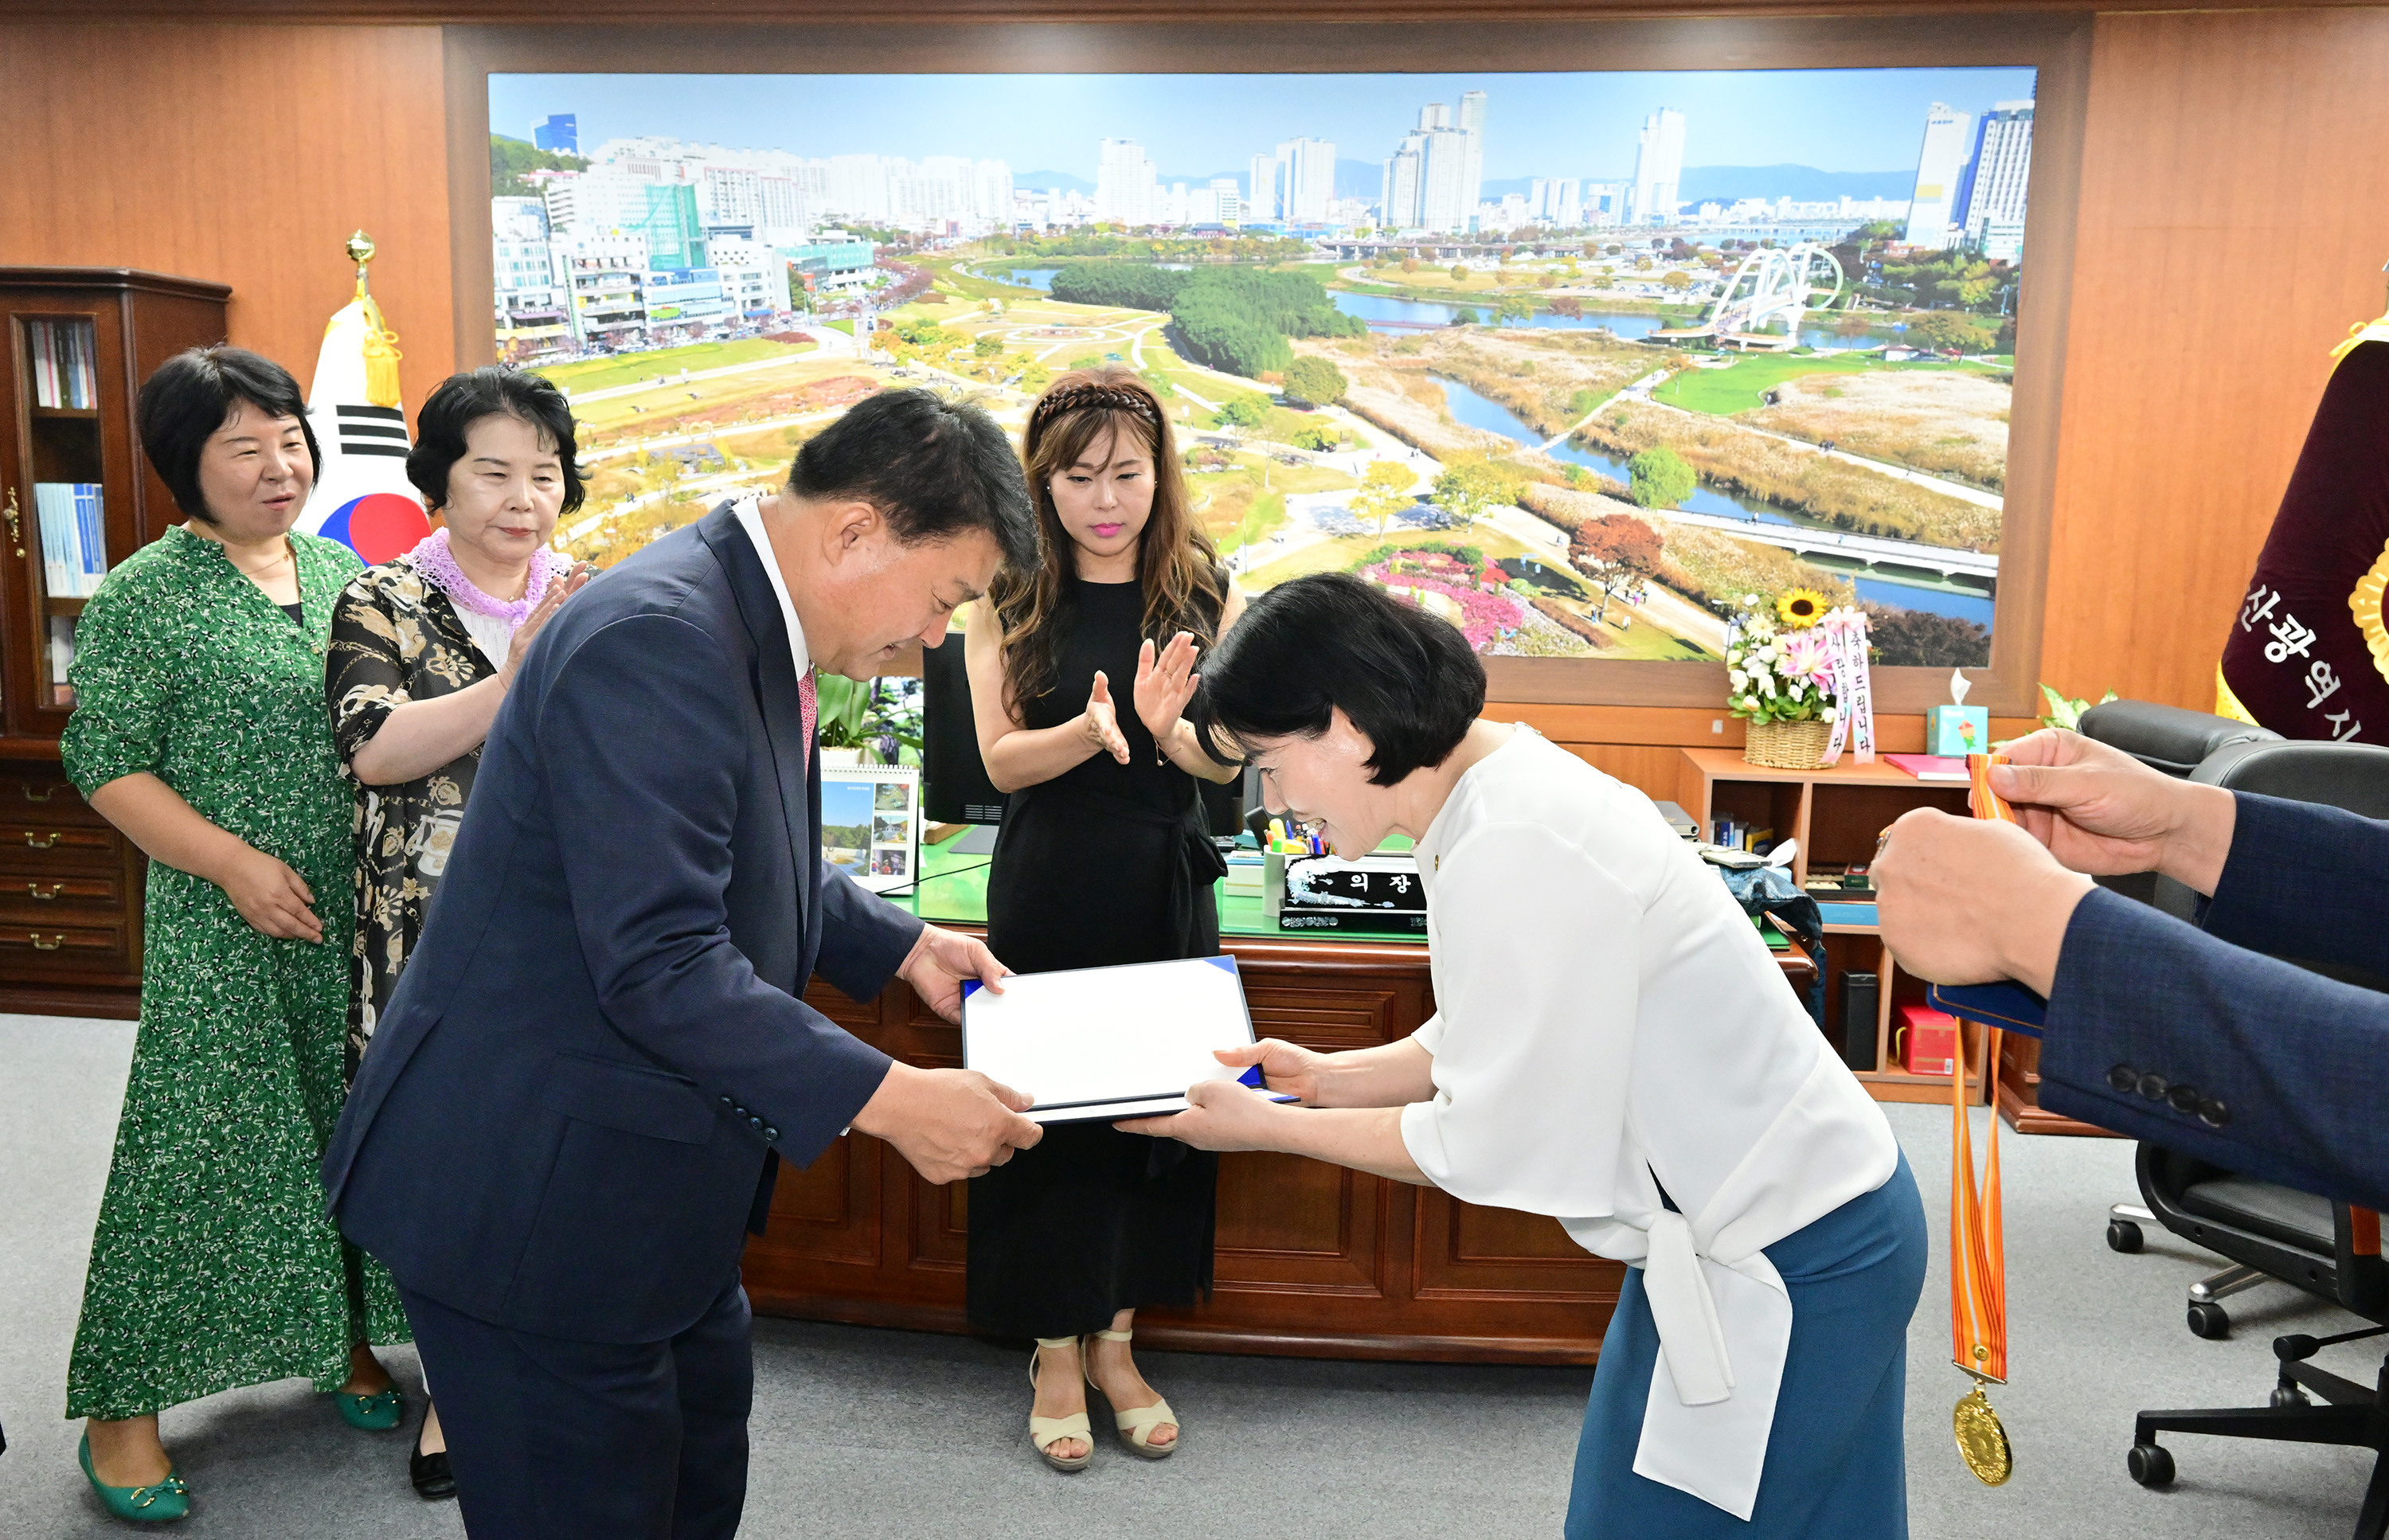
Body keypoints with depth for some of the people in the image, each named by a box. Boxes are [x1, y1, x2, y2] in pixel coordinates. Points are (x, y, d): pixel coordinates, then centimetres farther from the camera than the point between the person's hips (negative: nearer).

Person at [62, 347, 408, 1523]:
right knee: (197, 1150, 0)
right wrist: (236, 864, -16)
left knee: (350, 1127, 13)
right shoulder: (144, 596, -7)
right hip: (220, 931, -5)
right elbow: (106, 765, -8)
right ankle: (122, 1407, 16)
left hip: (354, 919, 5)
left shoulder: (341, 572, 9)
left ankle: (343, 1339, 32)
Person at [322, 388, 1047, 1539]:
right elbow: (660, 962, -31)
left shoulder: (754, 623, 6)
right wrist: (888, 1100, -29)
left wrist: (902, 946, 12)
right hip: (535, 1198, -10)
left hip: (652, 1187, 10)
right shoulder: (657, 637, -26)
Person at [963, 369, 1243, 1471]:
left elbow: (1232, 758, -4)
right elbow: (1002, 759, -8)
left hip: (1165, 890, 2)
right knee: (1049, 1115, 6)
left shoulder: (1203, 593, 0)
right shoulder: (1011, 600, -3)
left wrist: (1165, 728, -25)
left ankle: (1115, 1345, 29)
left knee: (1158, 1110, 10)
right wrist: (1091, 730, -28)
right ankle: (1056, 1356, 24)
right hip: (1046, 893, -2)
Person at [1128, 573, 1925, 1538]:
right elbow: (1513, 1044, 12)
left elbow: (1491, 1148, -20)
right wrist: (1331, 1078, 5)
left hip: (1787, 1269, -9)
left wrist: (1270, 1129, -10)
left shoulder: (1515, 853, -28)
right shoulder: (1500, 785, 2)